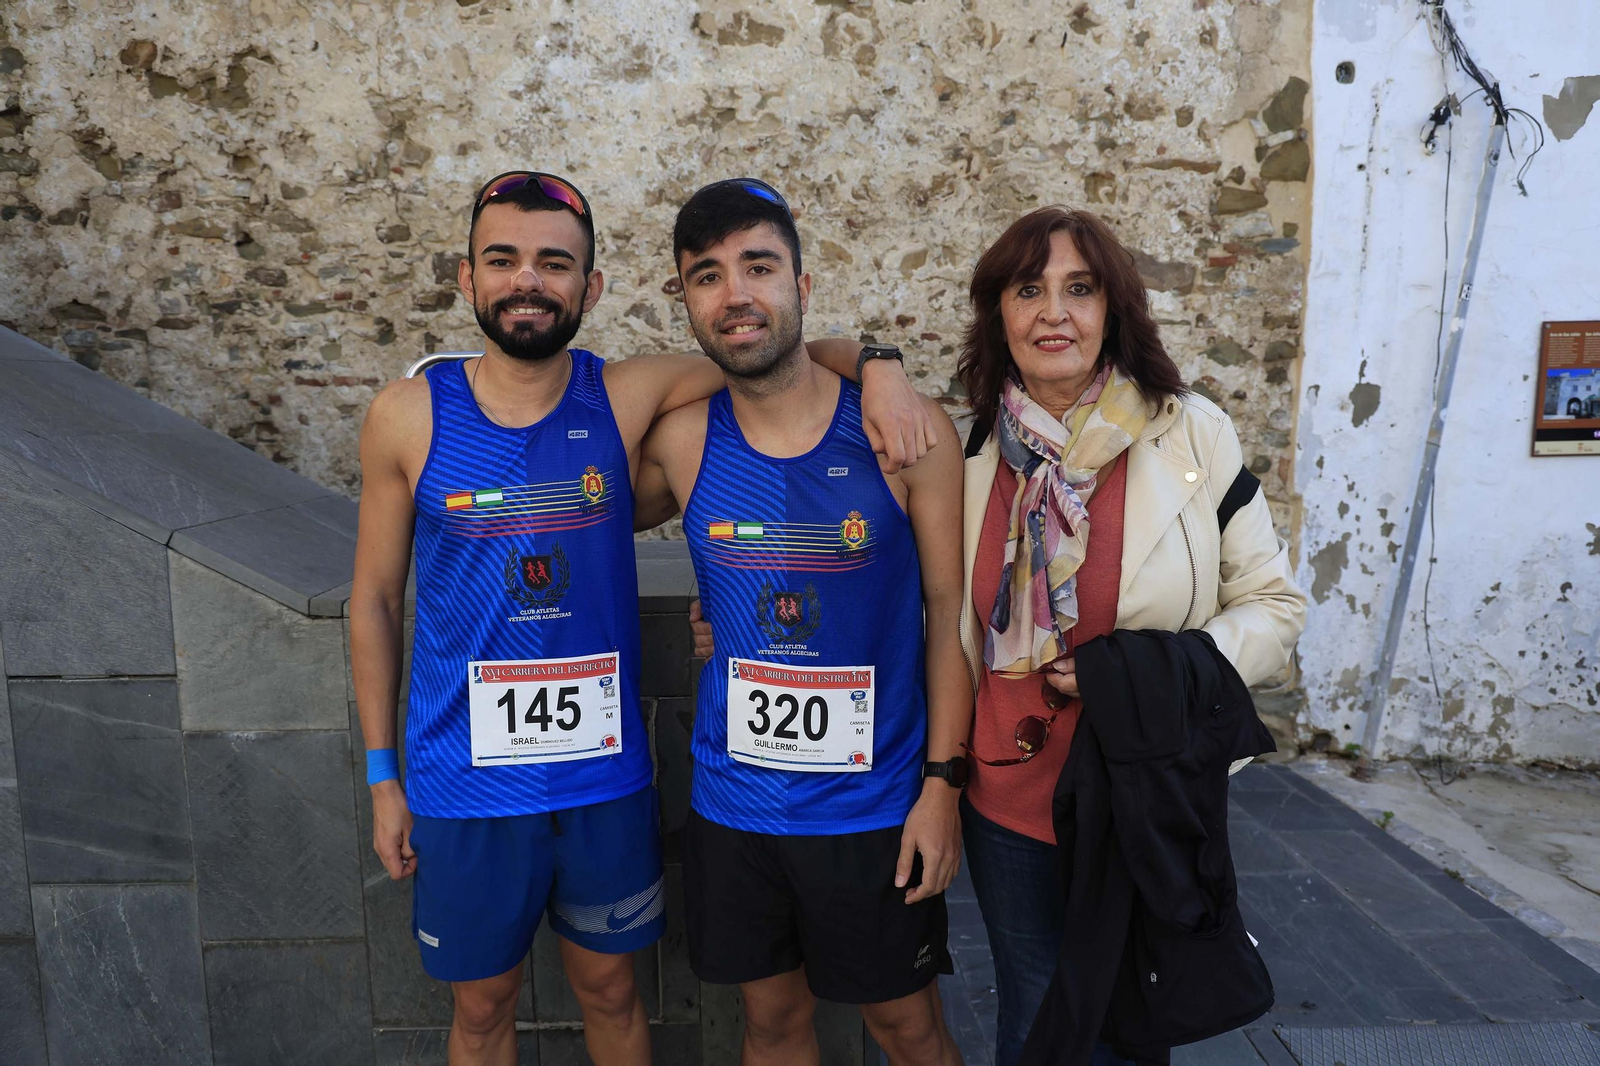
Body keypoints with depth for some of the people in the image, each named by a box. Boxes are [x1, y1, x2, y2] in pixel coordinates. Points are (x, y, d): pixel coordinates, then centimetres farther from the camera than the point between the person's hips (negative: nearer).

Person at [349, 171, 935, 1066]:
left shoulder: (629, 400, -8)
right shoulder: (407, 418, -7)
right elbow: (375, 599, 1)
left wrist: (876, 366, -25)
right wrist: (382, 775, 3)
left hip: (606, 777, 1)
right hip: (463, 784, 0)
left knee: (612, 992, 21)